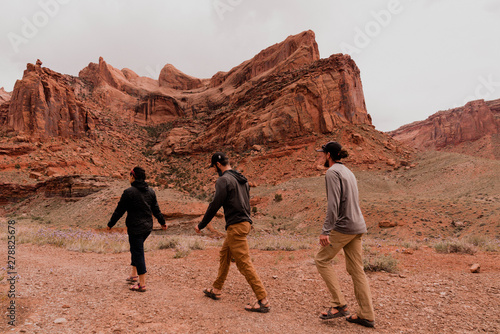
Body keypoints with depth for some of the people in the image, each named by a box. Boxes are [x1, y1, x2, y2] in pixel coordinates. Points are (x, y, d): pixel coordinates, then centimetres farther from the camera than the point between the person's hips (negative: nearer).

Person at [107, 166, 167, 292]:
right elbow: (156, 209, 13)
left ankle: (142, 284, 6)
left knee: (138, 253, 0)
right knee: (136, 249, 24)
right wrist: (162, 222, 26)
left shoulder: (129, 192, -14)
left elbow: (119, 210, -8)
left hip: (135, 228, -7)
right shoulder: (150, 191, 6)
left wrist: (110, 224, 5)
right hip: (147, 227, 7)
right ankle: (134, 275, 33)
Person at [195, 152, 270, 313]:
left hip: (236, 226, -10)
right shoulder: (242, 179, 17)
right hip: (245, 222, 10)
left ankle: (263, 301, -3)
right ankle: (216, 290, 33)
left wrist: (201, 225, -1)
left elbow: (215, 205, -12)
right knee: (224, 255, 21)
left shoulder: (223, 180, -10)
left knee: (244, 263, -6)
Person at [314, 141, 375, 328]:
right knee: (356, 270, 11)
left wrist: (325, 231, -22)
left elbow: (333, 204, -21)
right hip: (358, 226, 9)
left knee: (322, 260, 5)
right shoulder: (347, 171, 17)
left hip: (343, 226, -9)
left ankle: (339, 305, 4)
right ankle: (366, 316, 15)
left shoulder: (332, 172, -11)